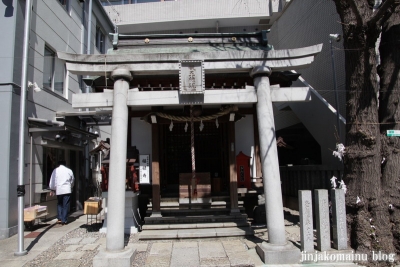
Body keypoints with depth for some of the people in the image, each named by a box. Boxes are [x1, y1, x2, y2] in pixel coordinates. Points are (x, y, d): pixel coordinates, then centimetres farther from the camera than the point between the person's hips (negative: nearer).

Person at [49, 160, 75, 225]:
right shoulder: (69, 170, 6)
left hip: (59, 190, 0)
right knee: (66, 205, 4)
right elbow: (72, 180, 15)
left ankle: (60, 219, 11)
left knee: (59, 204, 16)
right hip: (67, 190, 0)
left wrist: (52, 190, 8)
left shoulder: (56, 170, 0)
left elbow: (52, 180, -1)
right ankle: (64, 220, 4)